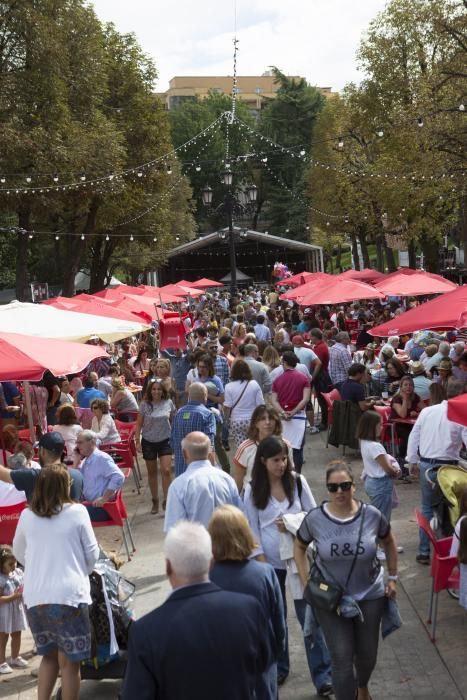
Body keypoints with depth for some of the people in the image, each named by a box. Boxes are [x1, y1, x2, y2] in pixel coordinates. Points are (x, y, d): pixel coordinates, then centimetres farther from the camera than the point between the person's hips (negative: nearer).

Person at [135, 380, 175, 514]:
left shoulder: (168, 403, -3)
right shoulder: (145, 405, -5)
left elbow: (174, 421, 8)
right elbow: (139, 424, 0)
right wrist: (137, 440, -6)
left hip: (165, 440, 0)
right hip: (148, 441, 1)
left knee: (166, 470, -13)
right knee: (152, 472, 10)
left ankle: (166, 500, -5)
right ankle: (155, 501, 23)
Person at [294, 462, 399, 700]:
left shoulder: (372, 515, -12)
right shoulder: (314, 519, -14)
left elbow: (388, 542, 8)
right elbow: (299, 547, 5)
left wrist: (392, 577, 7)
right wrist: (306, 582, -2)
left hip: (370, 596, 2)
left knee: (367, 653, 19)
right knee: (342, 660, -4)